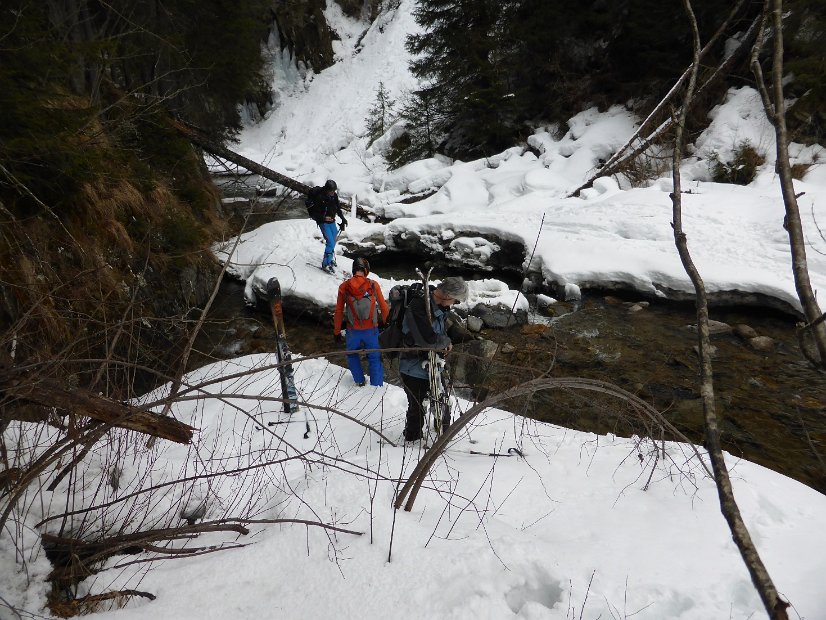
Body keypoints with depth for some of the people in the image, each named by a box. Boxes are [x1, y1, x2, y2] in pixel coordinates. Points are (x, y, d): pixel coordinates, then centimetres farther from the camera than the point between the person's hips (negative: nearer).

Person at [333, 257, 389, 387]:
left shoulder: (344, 287, -7)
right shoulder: (373, 285, -9)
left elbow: (339, 311, -2)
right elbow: (383, 307, 0)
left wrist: (336, 332, 9)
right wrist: (386, 323, 18)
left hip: (353, 331, 1)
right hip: (371, 331, 0)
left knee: (352, 355, 26)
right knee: (375, 358, 14)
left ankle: (359, 381, 31)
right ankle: (376, 386, 16)